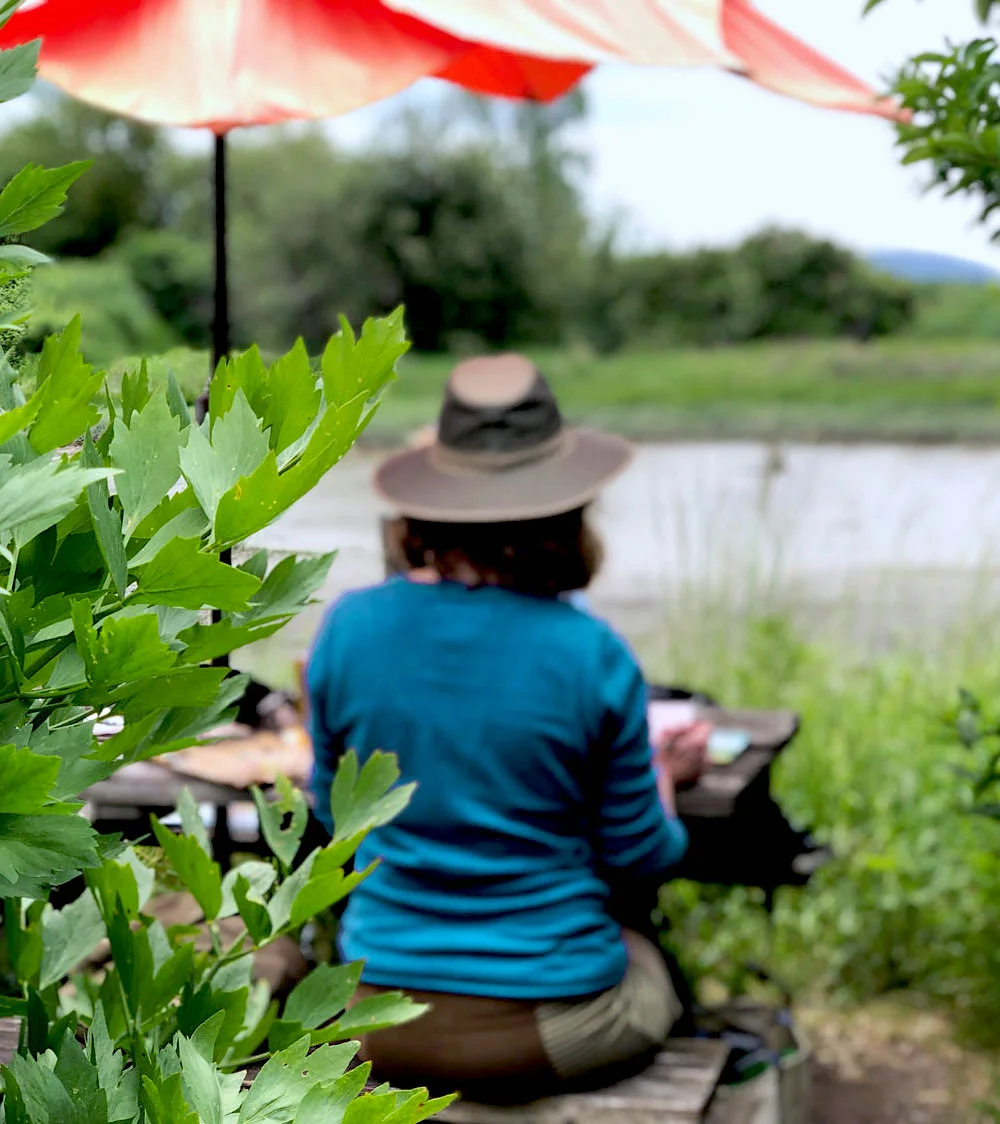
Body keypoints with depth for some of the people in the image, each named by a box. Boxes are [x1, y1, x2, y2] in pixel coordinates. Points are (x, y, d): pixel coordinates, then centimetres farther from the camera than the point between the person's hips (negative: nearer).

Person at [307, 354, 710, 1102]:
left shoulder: (348, 628, -8)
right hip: (547, 1027, -4)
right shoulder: (590, 657, -16)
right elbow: (639, 864, -4)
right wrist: (665, 772, 16)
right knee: (655, 963, 30)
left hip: (380, 1021, 4)